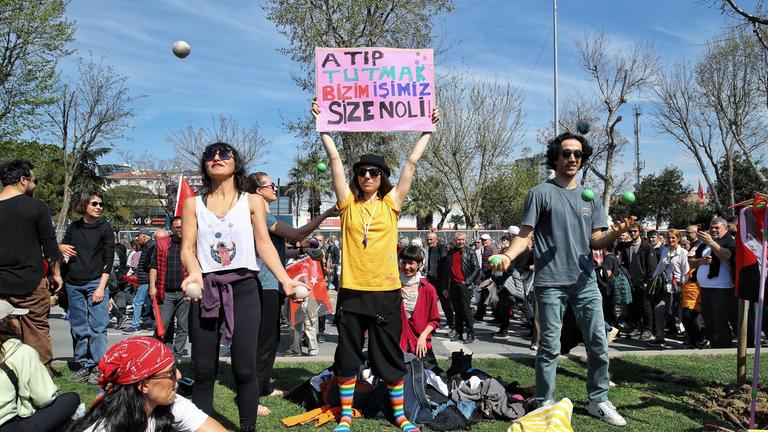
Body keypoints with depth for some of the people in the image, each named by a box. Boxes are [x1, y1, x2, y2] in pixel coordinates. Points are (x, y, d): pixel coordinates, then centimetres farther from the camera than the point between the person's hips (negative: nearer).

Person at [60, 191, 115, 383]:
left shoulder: (104, 227, 1)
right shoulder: (73, 227, 10)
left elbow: (109, 259, -3)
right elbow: (62, 248, 22)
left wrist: (101, 287, -10)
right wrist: (62, 248, -4)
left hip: (95, 282, -4)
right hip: (74, 284, 4)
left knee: (97, 326, -6)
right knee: (79, 328, 7)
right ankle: (84, 365, 15)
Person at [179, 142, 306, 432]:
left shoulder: (252, 202, 8)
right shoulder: (193, 204, 11)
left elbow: (264, 245, 2)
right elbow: (187, 247, 2)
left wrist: (285, 279, -12)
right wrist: (194, 274, -20)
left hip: (244, 288, -1)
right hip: (206, 289, 1)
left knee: (244, 367, -4)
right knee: (203, 369, 4)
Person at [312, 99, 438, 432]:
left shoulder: (391, 203, 3)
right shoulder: (348, 202, 3)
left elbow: (412, 161, 2)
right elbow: (334, 158, -1)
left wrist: (428, 129, 2)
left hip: (386, 291, 0)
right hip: (351, 290, 1)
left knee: (390, 356, 9)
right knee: (348, 356, 9)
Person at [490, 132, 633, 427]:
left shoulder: (589, 197, 14)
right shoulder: (541, 193, 0)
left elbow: (595, 242, 12)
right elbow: (525, 234, -4)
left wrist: (615, 233, -10)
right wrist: (508, 255, -22)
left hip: (585, 281, 4)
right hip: (551, 282, -4)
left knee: (598, 344, 6)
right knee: (550, 347, 1)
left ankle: (598, 401, 22)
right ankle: (543, 404, 14)